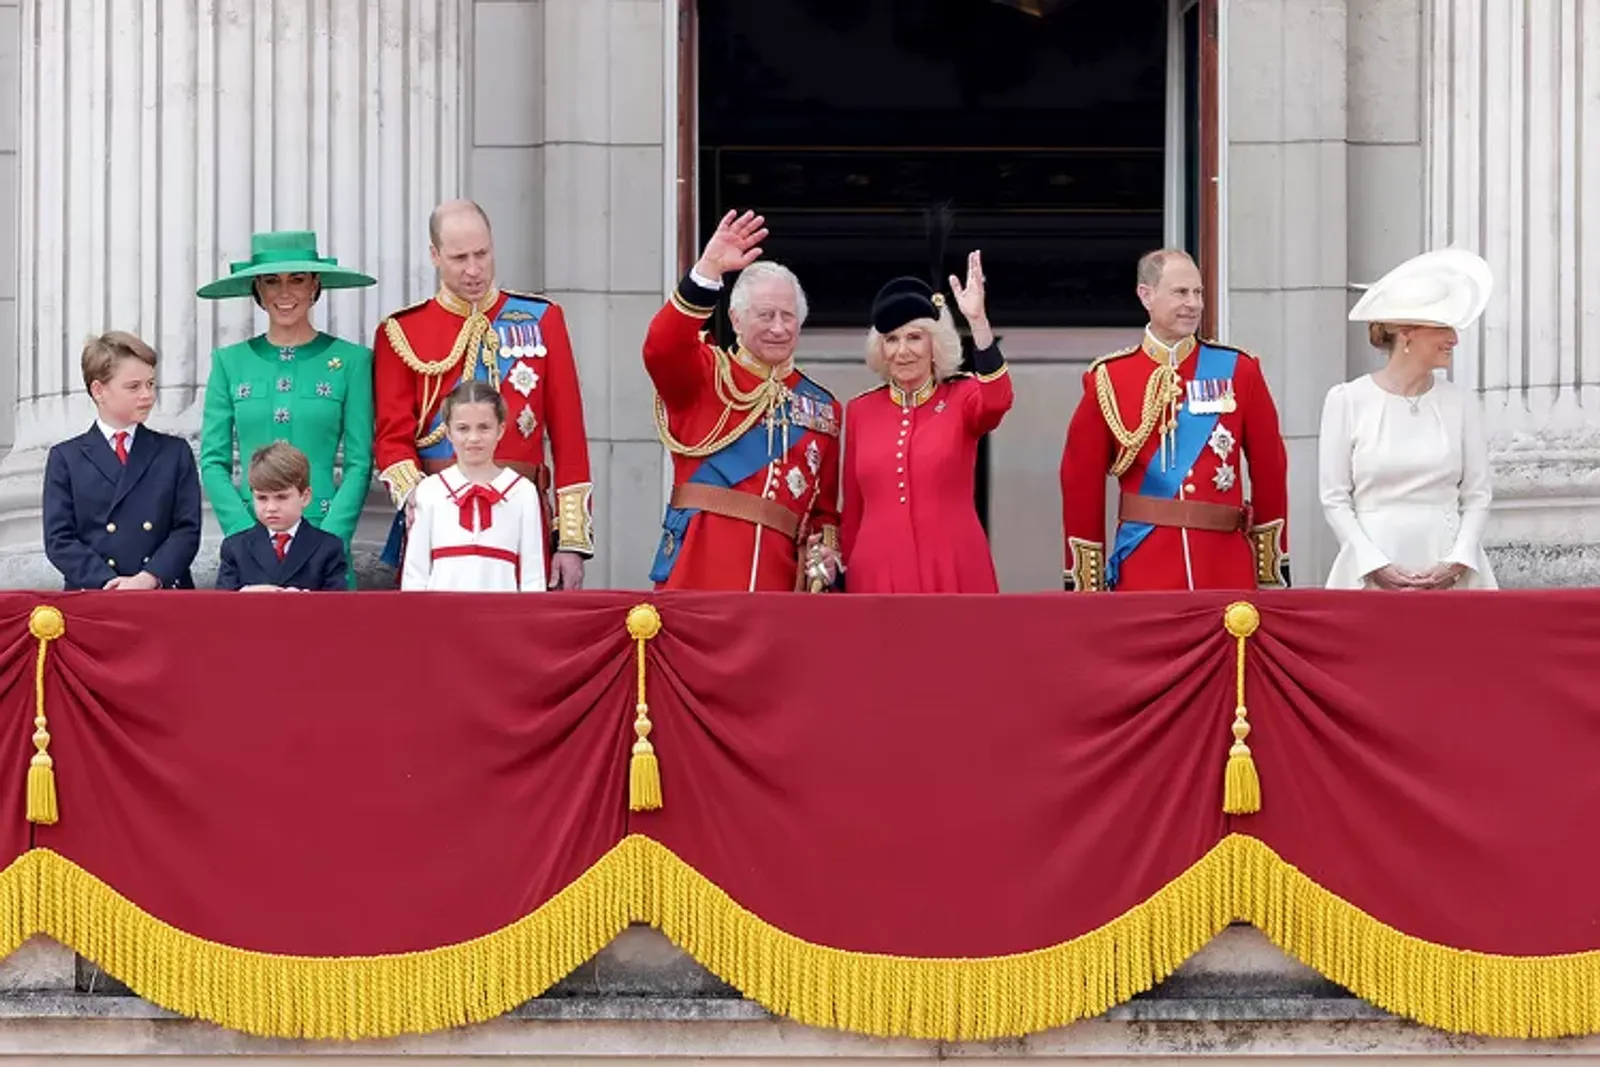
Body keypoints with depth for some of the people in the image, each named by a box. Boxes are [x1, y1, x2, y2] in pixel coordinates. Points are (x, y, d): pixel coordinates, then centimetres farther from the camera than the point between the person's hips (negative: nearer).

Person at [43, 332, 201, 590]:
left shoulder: (175, 453, 16)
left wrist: (149, 578, -9)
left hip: (165, 595, 1)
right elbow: (58, 539, 4)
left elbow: (187, 529, 7)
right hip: (91, 599, -1)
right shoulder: (65, 459, 12)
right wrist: (107, 583, -10)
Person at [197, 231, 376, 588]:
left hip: (324, 534, -1)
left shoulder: (350, 360, 4)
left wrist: (327, 541, -10)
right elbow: (213, 462, 6)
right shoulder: (230, 362, 9)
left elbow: (359, 464, 1)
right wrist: (249, 535, -7)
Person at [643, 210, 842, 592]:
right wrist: (710, 268, -22)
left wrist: (824, 553, -1)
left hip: (777, 580, 3)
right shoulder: (706, 377, 8)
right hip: (697, 576, -3)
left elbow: (825, 507, 20)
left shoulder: (822, 408, 17)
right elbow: (662, 347, -15)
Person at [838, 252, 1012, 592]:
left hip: (953, 575, -2)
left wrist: (977, 320, -30)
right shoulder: (860, 410, 10)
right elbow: (852, 509, 14)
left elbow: (997, 400, -21)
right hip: (878, 576, 2)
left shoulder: (961, 399, 4)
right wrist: (844, 577, 12)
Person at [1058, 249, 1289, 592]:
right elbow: (1081, 482, 5)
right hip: (1143, 566, -1)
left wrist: (1274, 571, 6)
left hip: (1226, 568, 1)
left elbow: (1270, 470, 8)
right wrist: (1083, 586, 4)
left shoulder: (1237, 371, 5)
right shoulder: (1108, 379, 2)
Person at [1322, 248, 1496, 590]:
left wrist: (1457, 562, -7)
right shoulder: (1346, 401, 1)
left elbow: (1477, 496, 7)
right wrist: (1377, 566, -10)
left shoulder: (1459, 402, 7)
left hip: (1448, 574, 2)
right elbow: (1335, 499, 0)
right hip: (1372, 574, -2)